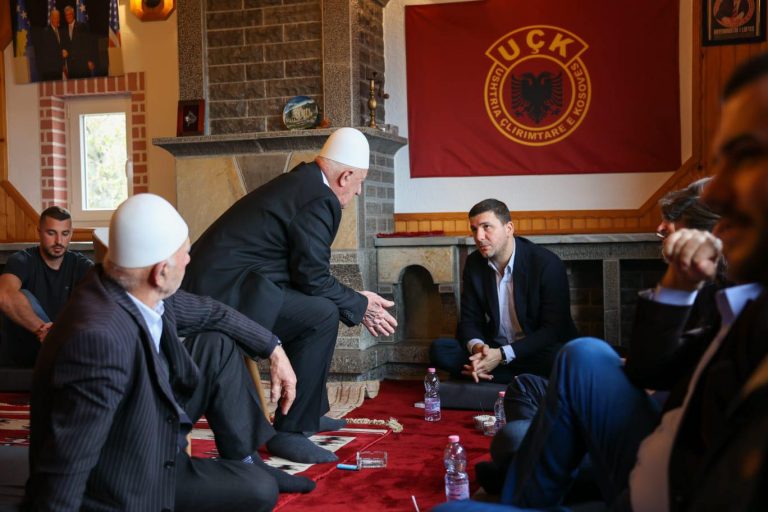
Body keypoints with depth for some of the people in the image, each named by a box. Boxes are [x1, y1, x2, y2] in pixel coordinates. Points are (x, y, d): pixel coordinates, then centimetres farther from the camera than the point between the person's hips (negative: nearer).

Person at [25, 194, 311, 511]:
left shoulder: (141, 293, -13)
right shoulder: (100, 338, -38)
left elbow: (210, 313, 8)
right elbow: (65, 468, -34)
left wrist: (274, 349, 11)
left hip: (148, 431, 8)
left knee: (219, 347, 6)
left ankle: (244, 463, 20)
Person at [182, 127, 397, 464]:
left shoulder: (301, 182, 16)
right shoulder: (319, 200, -15)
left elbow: (305, 271, 20)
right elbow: (314, 279, -14)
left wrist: (354, 301, 20)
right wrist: (359, 306, 1)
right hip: (225, 292, -11)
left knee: (313, 307, 23)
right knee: (322, 315, -18)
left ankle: (310, 412, 31)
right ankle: (289, 431, -9)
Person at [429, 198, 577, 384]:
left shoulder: (547, 264, -13)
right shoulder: (474, 263, 2)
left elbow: (553, 328, -15)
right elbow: (469, 319, 4)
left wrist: (502, 355, -25)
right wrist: (476, 346, -22)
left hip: (537, 351, -5)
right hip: (493, 349, 5)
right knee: (439, 349, -19)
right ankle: (524, 381, -20)